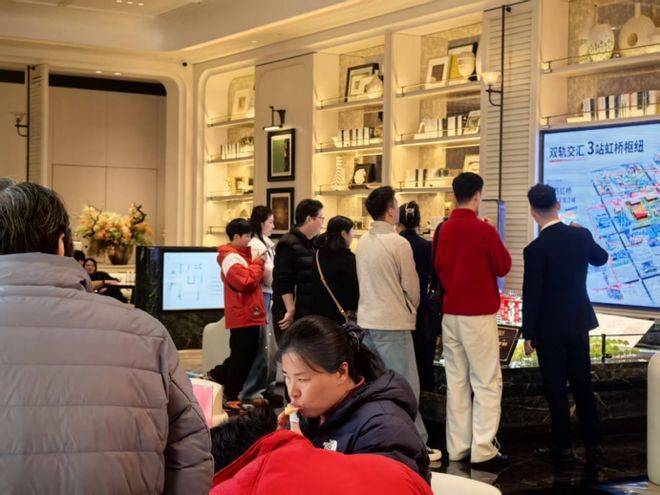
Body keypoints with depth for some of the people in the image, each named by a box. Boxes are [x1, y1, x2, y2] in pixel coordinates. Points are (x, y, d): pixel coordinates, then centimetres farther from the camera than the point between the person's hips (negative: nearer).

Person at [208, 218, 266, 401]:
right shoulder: (231, 258, -15)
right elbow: (246, 282, -24)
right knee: (243, 355, -3)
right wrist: (258, 264, -12)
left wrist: (256, 264, 4)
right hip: (244, 315, -10)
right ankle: (232, 393, 6)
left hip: (248, 314, 10)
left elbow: (252, 278, 21)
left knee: (247, 353, 16)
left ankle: (217, 375, 23)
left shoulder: (240, 254, 18)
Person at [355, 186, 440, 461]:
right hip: (393, 323, -7)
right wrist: (412, 308, 13)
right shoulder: (398, 243, -14)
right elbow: (411, 285, -8)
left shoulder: (363, 242, 7)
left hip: (367, 320, 7)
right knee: (405, 385, -2)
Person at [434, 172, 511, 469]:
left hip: (450, 313, 6)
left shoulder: (444, 230, 4)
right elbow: (503, 266, -2)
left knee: (456, 381, 10)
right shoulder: (484, 230, -13)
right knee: (487, 383, -1)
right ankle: (483, 451, -4)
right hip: (479, 314, -6)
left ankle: (458, 448, 14)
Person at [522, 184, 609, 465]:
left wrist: (528, 334, -7)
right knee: (583, 384, 14)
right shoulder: (581, 235, -2)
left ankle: (563, 448, 11)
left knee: (556, 390, 5)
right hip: (579, 324, 5)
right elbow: (600, 258, 20)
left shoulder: (535, 249, -19)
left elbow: (531, 295, -15)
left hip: (550, 329, -5)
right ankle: (593, 445, 19)